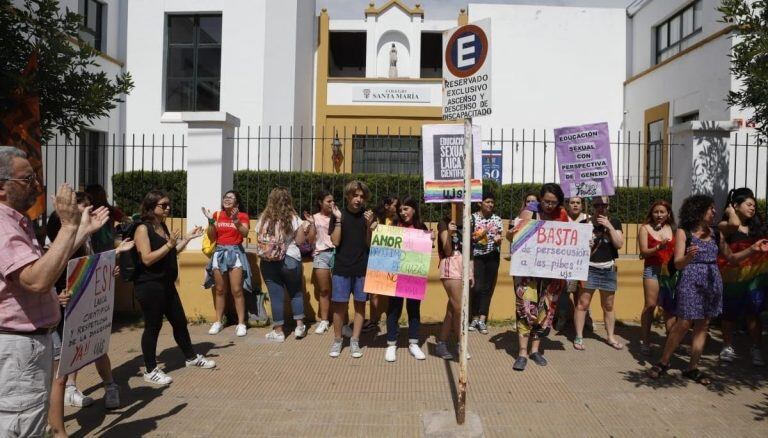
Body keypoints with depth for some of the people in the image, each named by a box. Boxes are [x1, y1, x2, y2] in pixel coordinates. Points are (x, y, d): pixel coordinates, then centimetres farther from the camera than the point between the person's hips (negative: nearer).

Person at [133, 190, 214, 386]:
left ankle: (191, 357, 33)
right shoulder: (143, 229, -13)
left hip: (166, 284, 8)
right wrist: (169, 244, -24)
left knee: (180, 321, 16)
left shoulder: (163, 226, 11)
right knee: (153, 326, 0)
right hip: (149, 286, -8)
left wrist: (188, 238, 11)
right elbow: (147, 259, -21)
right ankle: (150, 371, 14)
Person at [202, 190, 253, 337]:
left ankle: (241, 323, 1)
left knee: (237, 290, -5)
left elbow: (244, 233, -18)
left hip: (235, 253, -3)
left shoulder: (242, 216, -1)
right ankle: (218, 322, 19)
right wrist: (210, 221, -9)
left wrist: (235, 219, -28)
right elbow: (212, 238, 3)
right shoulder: (217, 214, 7)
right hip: (219, 253, 3)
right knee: (219, 290, 10)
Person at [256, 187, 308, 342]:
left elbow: (259, 240, 6)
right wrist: (304, 228, 8)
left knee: (276, 296, 6)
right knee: (296, 292, 16)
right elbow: (299, 241, -4)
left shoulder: (263, 218, 1)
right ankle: (299, 326, 16)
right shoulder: (293, 218, -4)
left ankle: (278, 331, 12)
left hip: (268, 262, 1)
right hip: (290, 260, -1)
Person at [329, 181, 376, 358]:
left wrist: (368, 225, -15)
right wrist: (338, 219, -16)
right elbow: (335, 242, -8)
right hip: (342, 268, -1)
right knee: (339, 305, 2)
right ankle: (337, 340, 17)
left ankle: (355, 341, 16)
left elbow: (370, 244, -1)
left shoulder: (368, 216, 2)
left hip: (362, 269, 1)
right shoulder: (338, 215, 0)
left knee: (360, 304, 6)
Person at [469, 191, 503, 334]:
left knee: (488, 287, 3)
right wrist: (478, 236, -19)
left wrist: (498, 239, -11)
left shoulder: (497, 219, 8)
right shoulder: (472, 218, -2)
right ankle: (475, 318, 9)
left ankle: (482, 320, 9)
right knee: (477, 287, -8)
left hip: (492, 256, 3)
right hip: (477, 256, -3)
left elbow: (499, 237, 11)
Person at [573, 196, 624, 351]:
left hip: (608, 269, 2)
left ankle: (611, 337, 25)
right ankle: (579, 337, 6)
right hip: (589, 268, -2)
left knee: (608, 306, 12)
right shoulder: (584, 223, 0)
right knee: (582, 304, -3)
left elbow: (619, 244, -5)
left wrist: (609, 226, -13)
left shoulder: (614, 222, 6)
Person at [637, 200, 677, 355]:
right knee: (650, 305, -5)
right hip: (652, 270, -3)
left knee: (670, 307, 4)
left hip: (671, 271, 3)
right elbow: (644, 252, -5)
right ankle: (644, 341, 2)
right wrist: (658, 247, -20)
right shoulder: (645, 228, 3)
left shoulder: (672, 229, 10)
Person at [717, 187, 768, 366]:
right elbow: (734, 224, -26)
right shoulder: (724, 226, -4)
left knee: (753, 314, 2)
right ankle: (728, 347, 22)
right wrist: (730, 211, -10)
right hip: (732, 277, -3)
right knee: (730, 314, 9)